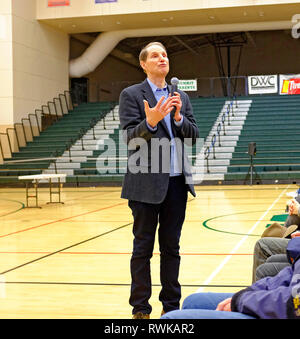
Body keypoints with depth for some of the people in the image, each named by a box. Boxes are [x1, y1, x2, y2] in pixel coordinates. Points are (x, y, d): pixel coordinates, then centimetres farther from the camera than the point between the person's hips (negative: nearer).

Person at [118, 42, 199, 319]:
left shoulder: (181, 97, 14)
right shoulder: (131, 95, -1)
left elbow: (193, 135, 9)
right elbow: (130, 137, -10)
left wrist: (179, 117, -9)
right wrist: (150, 122, -28)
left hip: (177, 182, 5)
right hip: (146, 183, -5)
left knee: (171, 246, 11)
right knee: (143, 247, 3)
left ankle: (171, 305, 21)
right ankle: (140, 309, 12)